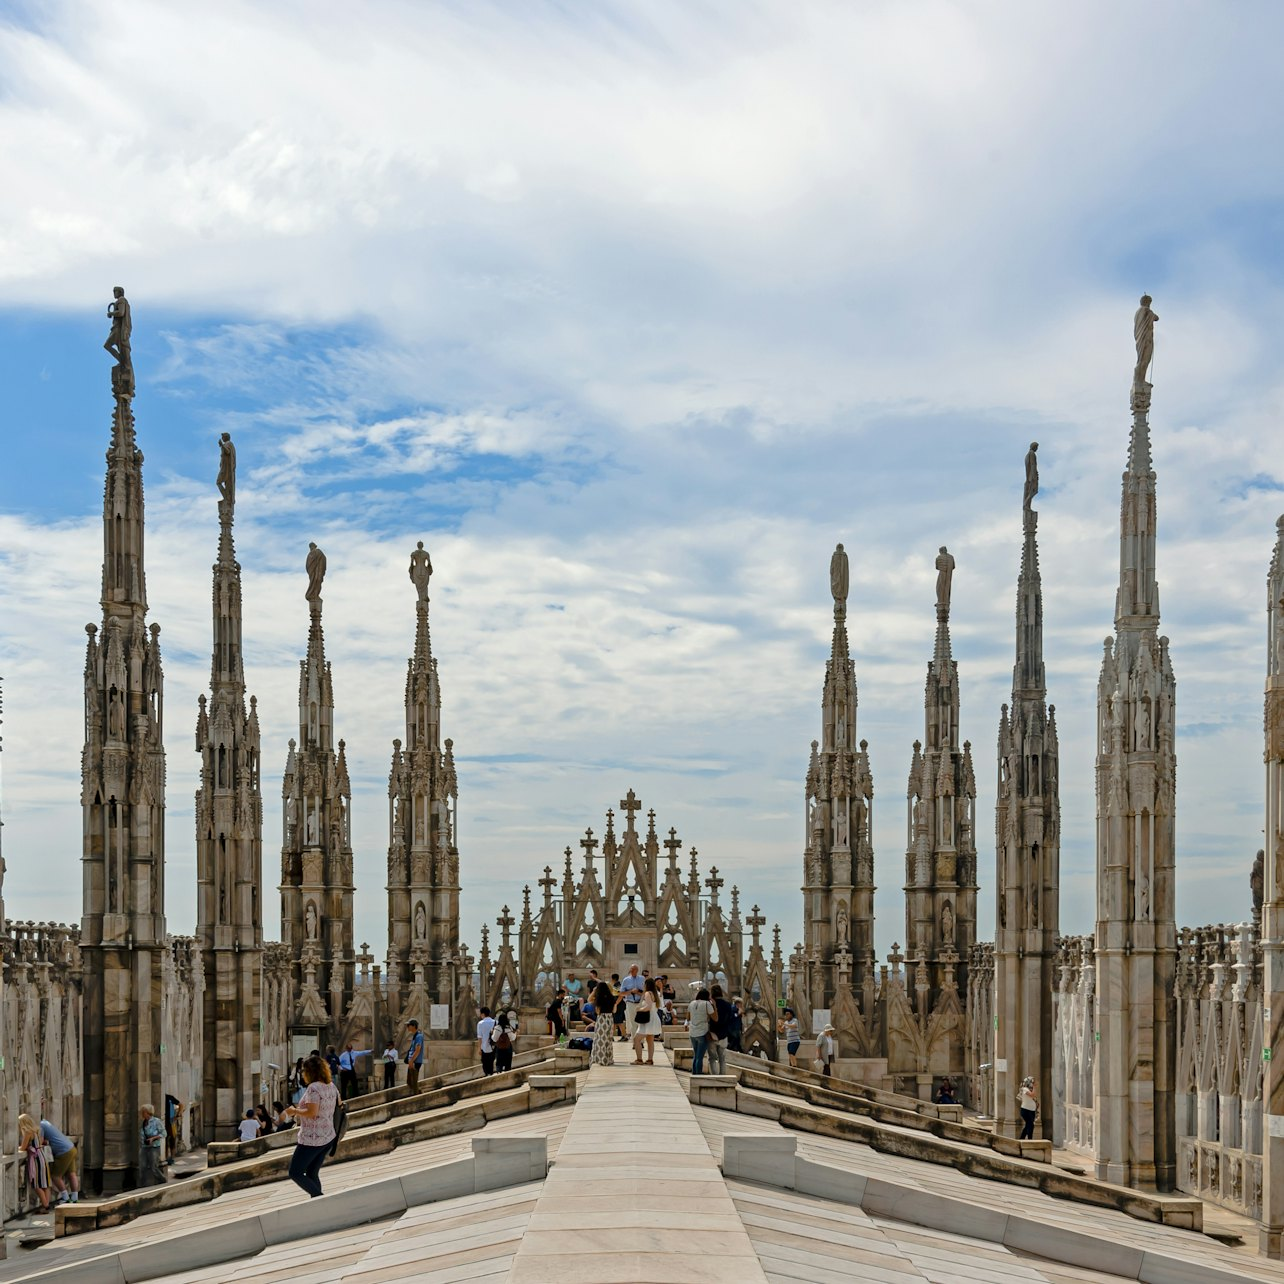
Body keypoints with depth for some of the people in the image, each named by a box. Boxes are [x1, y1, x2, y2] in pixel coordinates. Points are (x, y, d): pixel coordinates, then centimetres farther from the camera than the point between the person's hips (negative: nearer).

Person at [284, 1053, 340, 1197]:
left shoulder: (313, 1088, -18)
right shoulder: (332, 1087, 7)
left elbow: (312, 1113, -26)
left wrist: (295, 1111, -10)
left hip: (311, 1139, -9)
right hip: (328, 1138, 9)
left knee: (295, 1173, 0)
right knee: (312, 1174, 16)